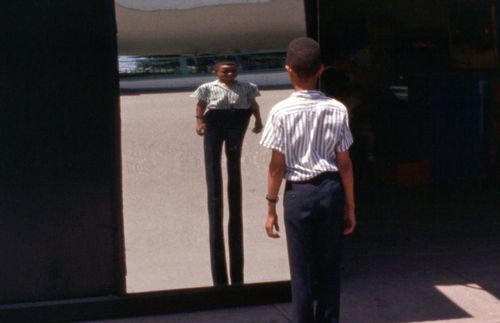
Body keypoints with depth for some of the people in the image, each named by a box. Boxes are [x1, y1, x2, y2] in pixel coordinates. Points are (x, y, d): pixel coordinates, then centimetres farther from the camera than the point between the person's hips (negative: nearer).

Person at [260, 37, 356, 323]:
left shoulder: (281, 112, -10)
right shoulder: (337, 110, -4)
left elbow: (277, 166, -8)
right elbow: (345, 164, -1)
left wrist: (271, 207, 1)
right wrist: (350, 205, 9)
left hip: (299, 193, -2)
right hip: (330, 189, 2)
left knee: (302, 270, 7)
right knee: (330, 268, 11)